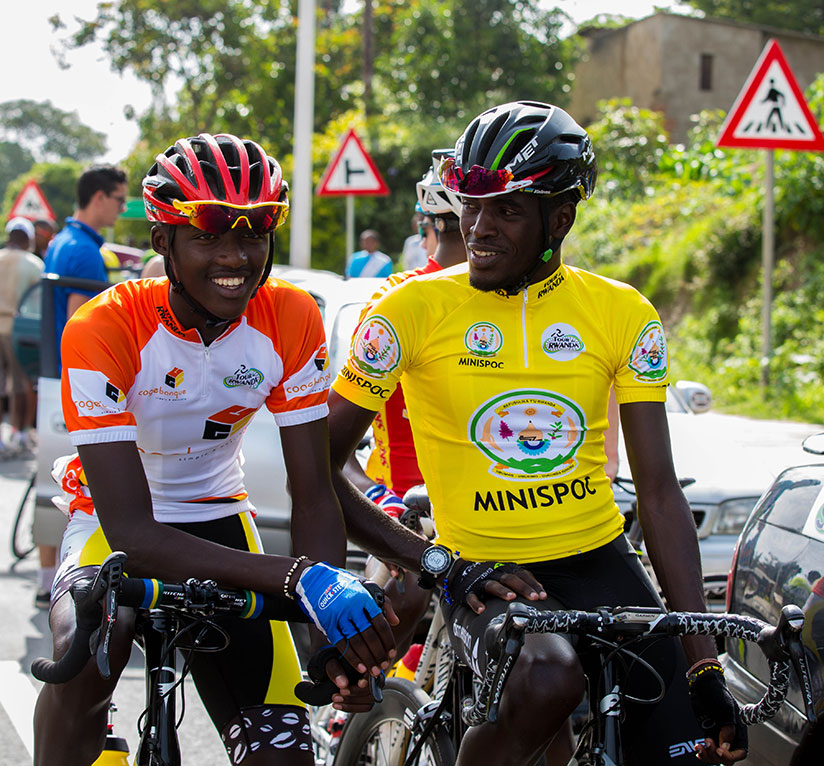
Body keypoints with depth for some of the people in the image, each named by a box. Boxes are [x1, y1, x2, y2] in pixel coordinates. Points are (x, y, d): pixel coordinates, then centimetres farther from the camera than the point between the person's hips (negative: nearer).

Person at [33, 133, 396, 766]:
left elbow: (314, 493, -15)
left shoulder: (290, 318, -17)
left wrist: (333, 633, -34)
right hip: (113, 525, -3)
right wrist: (298, 577, -45)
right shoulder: (105, 329, -28)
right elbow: (132, 530, -33)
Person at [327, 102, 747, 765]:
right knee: (549, 682, -35)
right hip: (485, 579, -3)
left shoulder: (624, 315, 1)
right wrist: (435, 564, -14)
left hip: (602, 564, 3)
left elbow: (659, 492, 1)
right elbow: (321, 467, -3)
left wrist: (706, 666, -6)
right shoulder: (416, 307, -6)